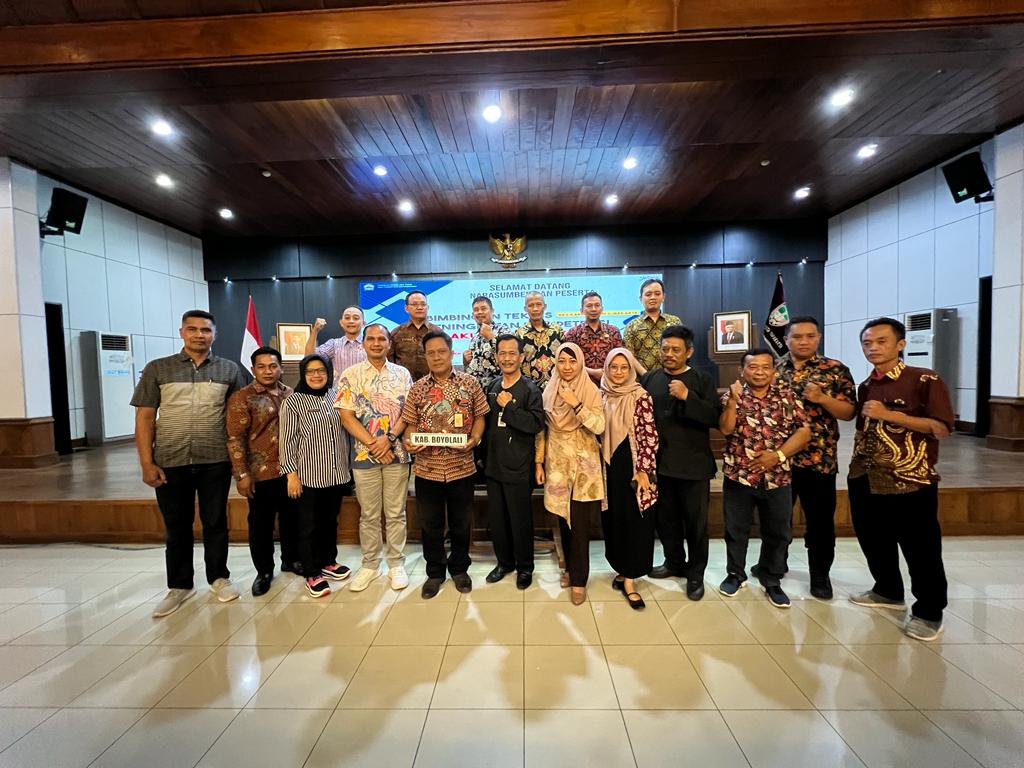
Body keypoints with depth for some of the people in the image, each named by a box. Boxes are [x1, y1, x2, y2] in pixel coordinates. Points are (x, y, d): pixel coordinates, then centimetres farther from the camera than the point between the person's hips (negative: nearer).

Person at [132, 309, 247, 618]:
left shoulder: (229, 370, 3)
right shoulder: (157, 369, 3)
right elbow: (144, 418, 2)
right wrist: (146, 463, -4)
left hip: (216, 462, 0)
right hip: (170, 462, 1)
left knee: (215, 523, 11)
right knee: (177, 526, 13)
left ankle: (218, 578, 28)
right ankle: (179, 586, 29)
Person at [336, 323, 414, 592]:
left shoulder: (402, 374, 4)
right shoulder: (350, 375, 1)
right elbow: (347, 417, -4)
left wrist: (389, 438, -15)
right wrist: (372, 444, -12)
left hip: (397, 452, 1)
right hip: (364, 454, 0)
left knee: (396, 513, 9)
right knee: (369, 514, 12)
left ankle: (396, 564, 24)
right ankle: (370, 565, 27)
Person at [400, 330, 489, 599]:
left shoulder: (469, 383, -2)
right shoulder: (418, 388, 2)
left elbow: (479, 417, 3)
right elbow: (410, 423, 7)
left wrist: (473, 440, -14)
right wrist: (408, 441, -13)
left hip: (461, 466, -1)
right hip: (427, 468, 1)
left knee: (461, 523, 14)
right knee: (430, 524, 14)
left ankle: (459, 569, 37)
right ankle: (434, 572, 35)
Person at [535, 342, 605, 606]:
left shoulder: (592, 391, -6)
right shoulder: (549, 391, 3)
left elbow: (599, 427, -16)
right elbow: (541, 429, 6)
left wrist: (576, 404, -26)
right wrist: (539, 462, 4)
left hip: (583, 464, -3)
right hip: (557, 463, 3)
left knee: (579, 522, 0)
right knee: (563, 519, 14)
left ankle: (579, 579, 15)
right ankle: (570, 567, 34)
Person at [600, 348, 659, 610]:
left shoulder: (641, 396, -9)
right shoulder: (602, 395, 5)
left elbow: (650, 436, -11)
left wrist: (644, 470, -14)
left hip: (633, 466, -4)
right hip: (610, 466, 5)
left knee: (635, 521, 2)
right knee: (613, 519, 12)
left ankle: (629, 578, 13)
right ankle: (623, 570, 28)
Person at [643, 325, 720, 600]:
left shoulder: (702, 380, -3)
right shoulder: (649, 379, 5)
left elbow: (715, 418, -13)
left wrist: (687, 396, -25)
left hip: (693, 464, -3)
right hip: (659, 462, 3)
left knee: (696, 521, 8)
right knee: (665, 518, 15)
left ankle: (695, 573, 27)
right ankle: (674, 562, 37)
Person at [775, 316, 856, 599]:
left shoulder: (835, 370, -1)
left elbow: (849, 412, -4)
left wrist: (822, 398, -20)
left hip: (819, 460, -2)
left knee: (820, 520, 9)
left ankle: (820, 574, 28)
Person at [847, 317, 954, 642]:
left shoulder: (926, 380, -10)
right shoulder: (865, 387, 9)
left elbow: (942, 428, -17)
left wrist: (889, 414, -24)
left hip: (910, 482, -6)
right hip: (865, 480, 7)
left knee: (921, 550, 5)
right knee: (873, 541, 17)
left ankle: (929, 613, 23)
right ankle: (888, 591, 37)